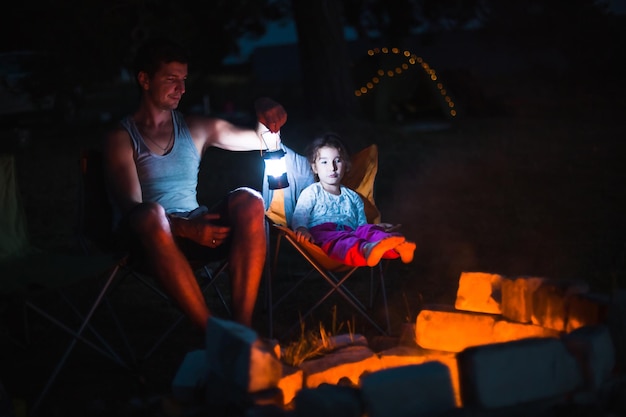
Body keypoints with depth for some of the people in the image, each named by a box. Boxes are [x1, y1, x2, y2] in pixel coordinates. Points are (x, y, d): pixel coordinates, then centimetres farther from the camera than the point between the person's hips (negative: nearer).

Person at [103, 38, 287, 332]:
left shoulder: (196, 129, 17)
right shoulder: (122, 138, 2)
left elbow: (260, 139, 15)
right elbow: (131, 208, -10)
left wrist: (266, 114, -11)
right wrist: (189, 229, -26)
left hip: (196, 229, 4)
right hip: (149, 238, -4)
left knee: (249, 201, -24)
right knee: (151, 214, -39)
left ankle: (242, 325, -34)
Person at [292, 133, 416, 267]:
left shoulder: (353, 197, 32)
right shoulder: (311, 192, 20)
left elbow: (361, 224, 26)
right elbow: (299, 216, 7)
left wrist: (376, 227, 2)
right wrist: (301, 229, -18)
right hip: (321, 232, -4)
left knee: (366, 230, -30)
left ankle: (397, 247, -60)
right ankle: (365, 249, -72)